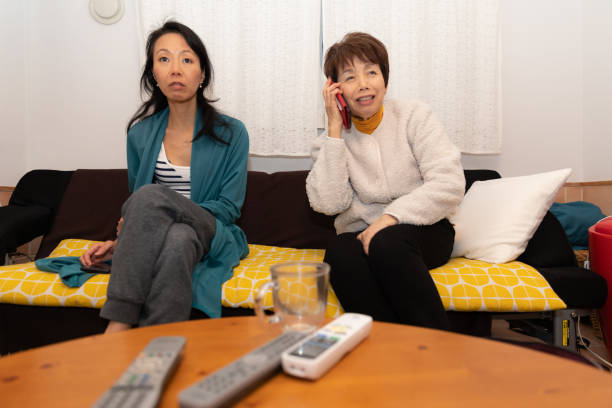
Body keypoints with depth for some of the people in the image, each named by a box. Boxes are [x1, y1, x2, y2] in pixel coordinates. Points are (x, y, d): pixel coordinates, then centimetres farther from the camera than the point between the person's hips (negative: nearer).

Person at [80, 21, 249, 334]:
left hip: (211, 236, -2)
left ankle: (117, 330, -34)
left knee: (151, 196, -34)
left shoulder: (231, 133, 1)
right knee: (175, 239, -37)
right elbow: (135, 202, 18)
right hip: (154, 239, 2)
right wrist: (120, 241, -2)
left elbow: (228, 208, -3)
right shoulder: (141, 133, 9)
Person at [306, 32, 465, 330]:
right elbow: (327, 203, -11)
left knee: (387, 242, -33)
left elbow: (451, 184, -9)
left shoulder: (414, 115, 2)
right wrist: (335, 130, -10)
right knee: (339, 253, -31)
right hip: (361, 235, 2)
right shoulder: (329, 140, 7)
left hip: (423, 231, -1)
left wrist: (391, 217, -20)